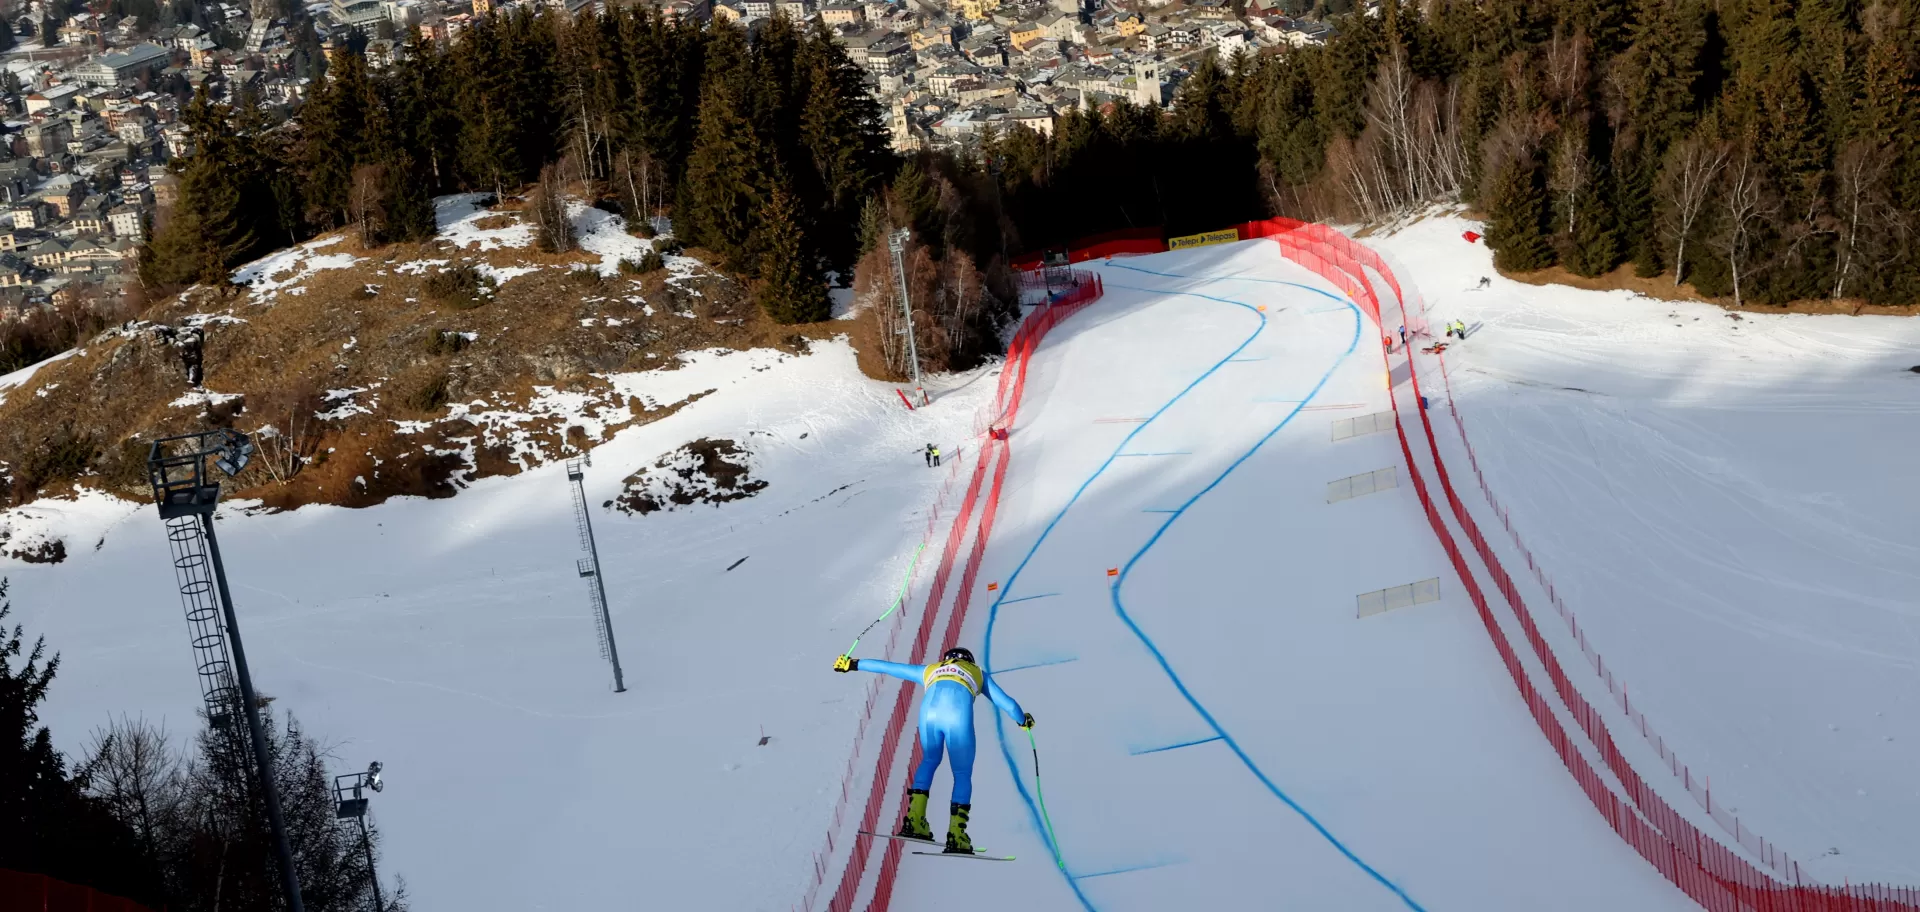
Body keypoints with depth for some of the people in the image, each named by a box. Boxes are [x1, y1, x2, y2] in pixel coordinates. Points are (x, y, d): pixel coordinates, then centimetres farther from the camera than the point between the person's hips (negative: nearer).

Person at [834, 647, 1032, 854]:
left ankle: (914, 820, 16)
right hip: (958, 714, -2)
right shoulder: (978, 673, 36)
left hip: (930, 709, 2)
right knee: (963, 775, 13)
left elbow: (886, 666, 44)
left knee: (930, 760, 28)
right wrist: (1023, 720, 56)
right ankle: (956, 836, 3)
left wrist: (853, 664, 54)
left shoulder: (932, 670, 39)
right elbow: (1007, 703, 37)